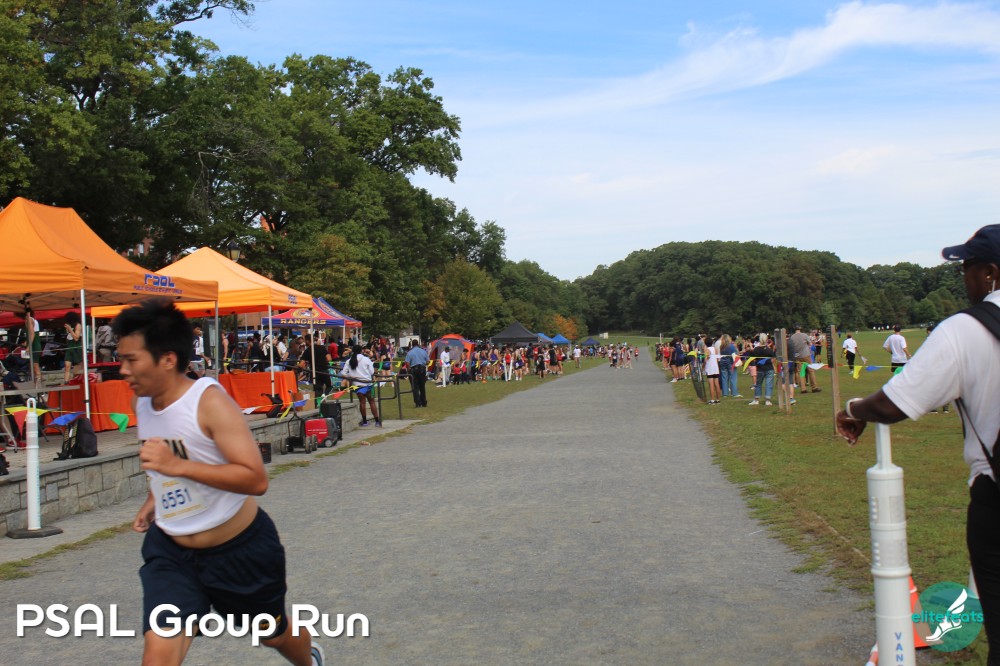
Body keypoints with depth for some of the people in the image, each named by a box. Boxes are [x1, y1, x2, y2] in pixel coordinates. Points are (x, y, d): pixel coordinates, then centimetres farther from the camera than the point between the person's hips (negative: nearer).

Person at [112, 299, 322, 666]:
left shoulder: (209, 401, -24)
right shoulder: (141, 403, -2)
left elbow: (256, 480, -32)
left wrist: (178, 465, -38)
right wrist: (153, 499, 11)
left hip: (240, 548, -5)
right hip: (171, 549, 5)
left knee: (273, 633, 20)